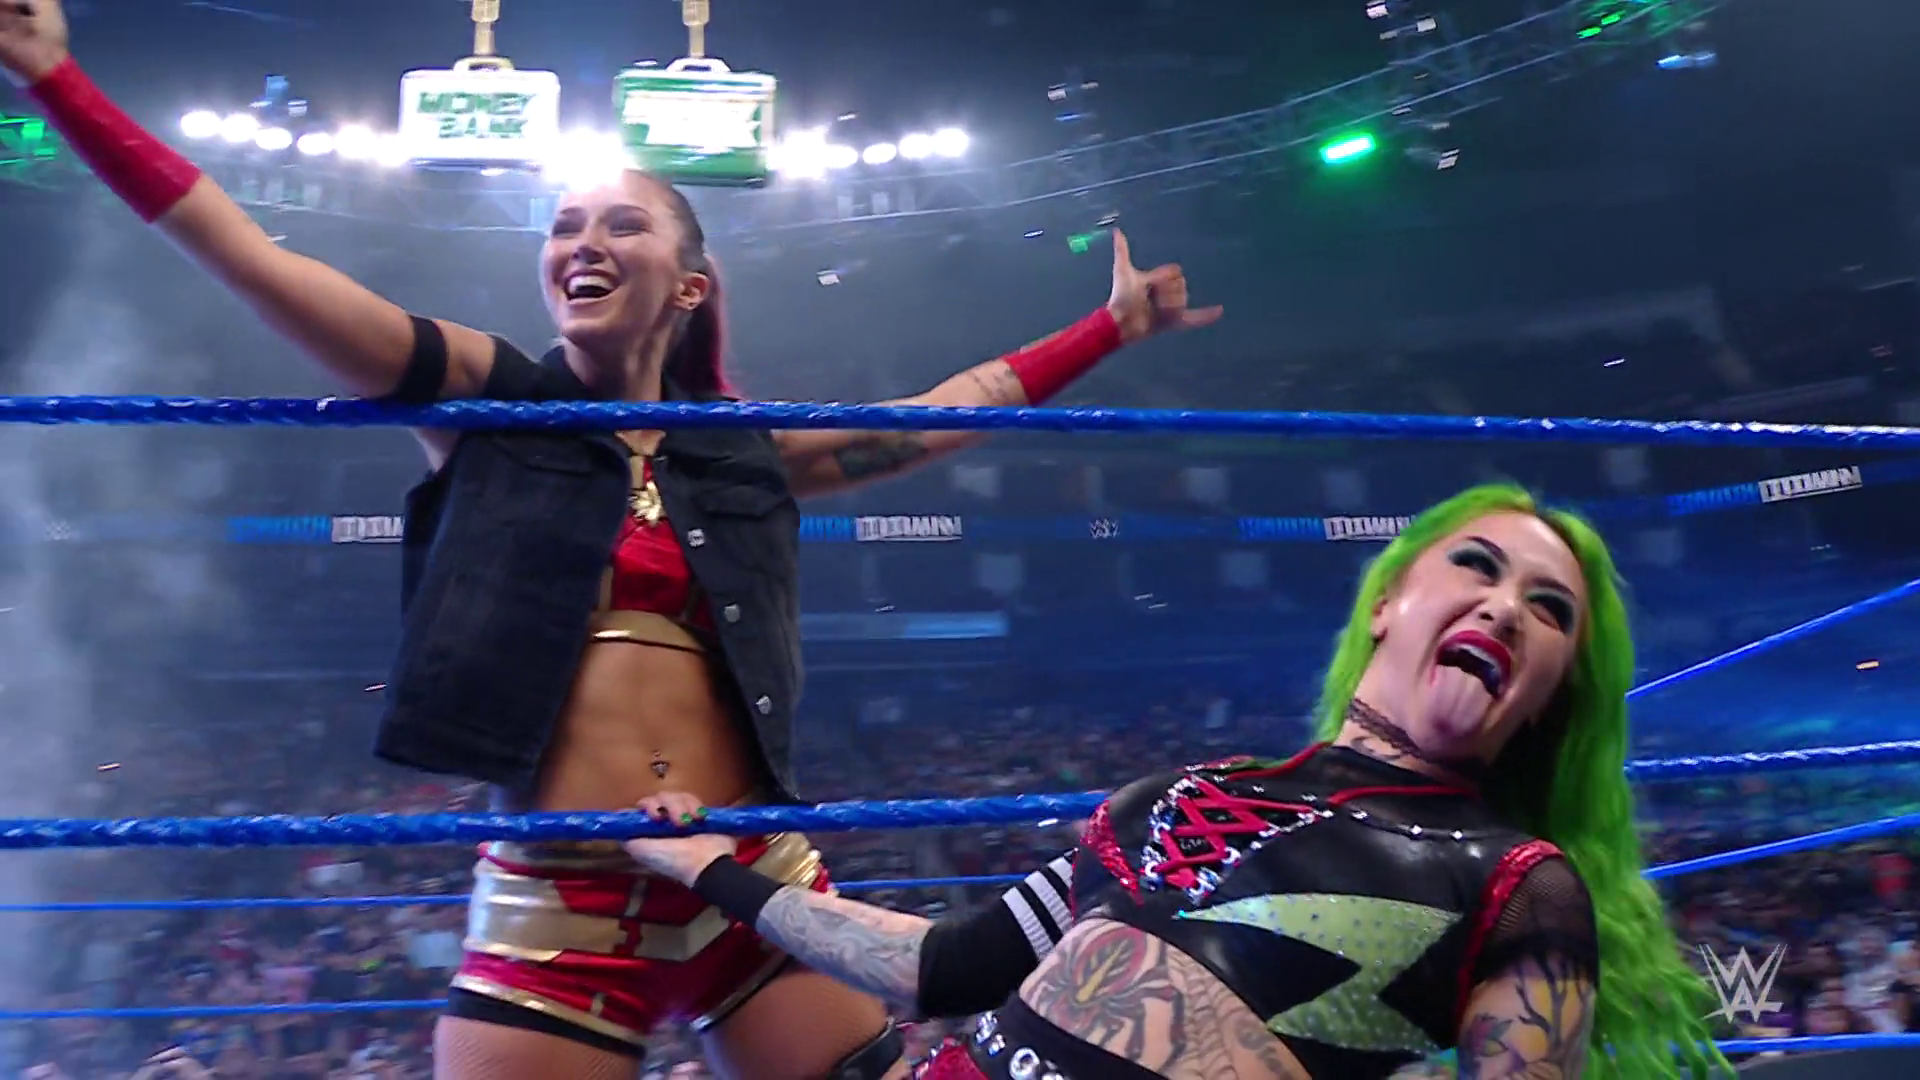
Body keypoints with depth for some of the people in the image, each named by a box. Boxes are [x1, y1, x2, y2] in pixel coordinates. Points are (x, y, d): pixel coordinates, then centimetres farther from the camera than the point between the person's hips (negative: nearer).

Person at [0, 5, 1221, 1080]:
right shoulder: (489, 404, 4)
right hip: (553, 903, -2)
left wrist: (1112, 326, 28)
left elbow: (940, 415, 22)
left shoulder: (748, 452, 12)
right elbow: (248, 256, 0)